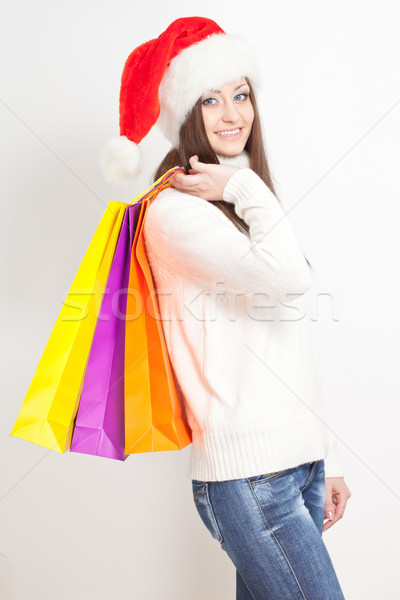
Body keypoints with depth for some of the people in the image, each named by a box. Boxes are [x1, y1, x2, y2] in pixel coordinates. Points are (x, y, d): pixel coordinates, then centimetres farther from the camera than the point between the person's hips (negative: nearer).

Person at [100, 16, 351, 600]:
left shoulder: (243, 211, 17)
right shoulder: (174, 211, -9)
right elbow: (289, 277, -26)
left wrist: (328, 459, 16)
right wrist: (247, 187, -9)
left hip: (301, 462, 8)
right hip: (246, 474, -8)